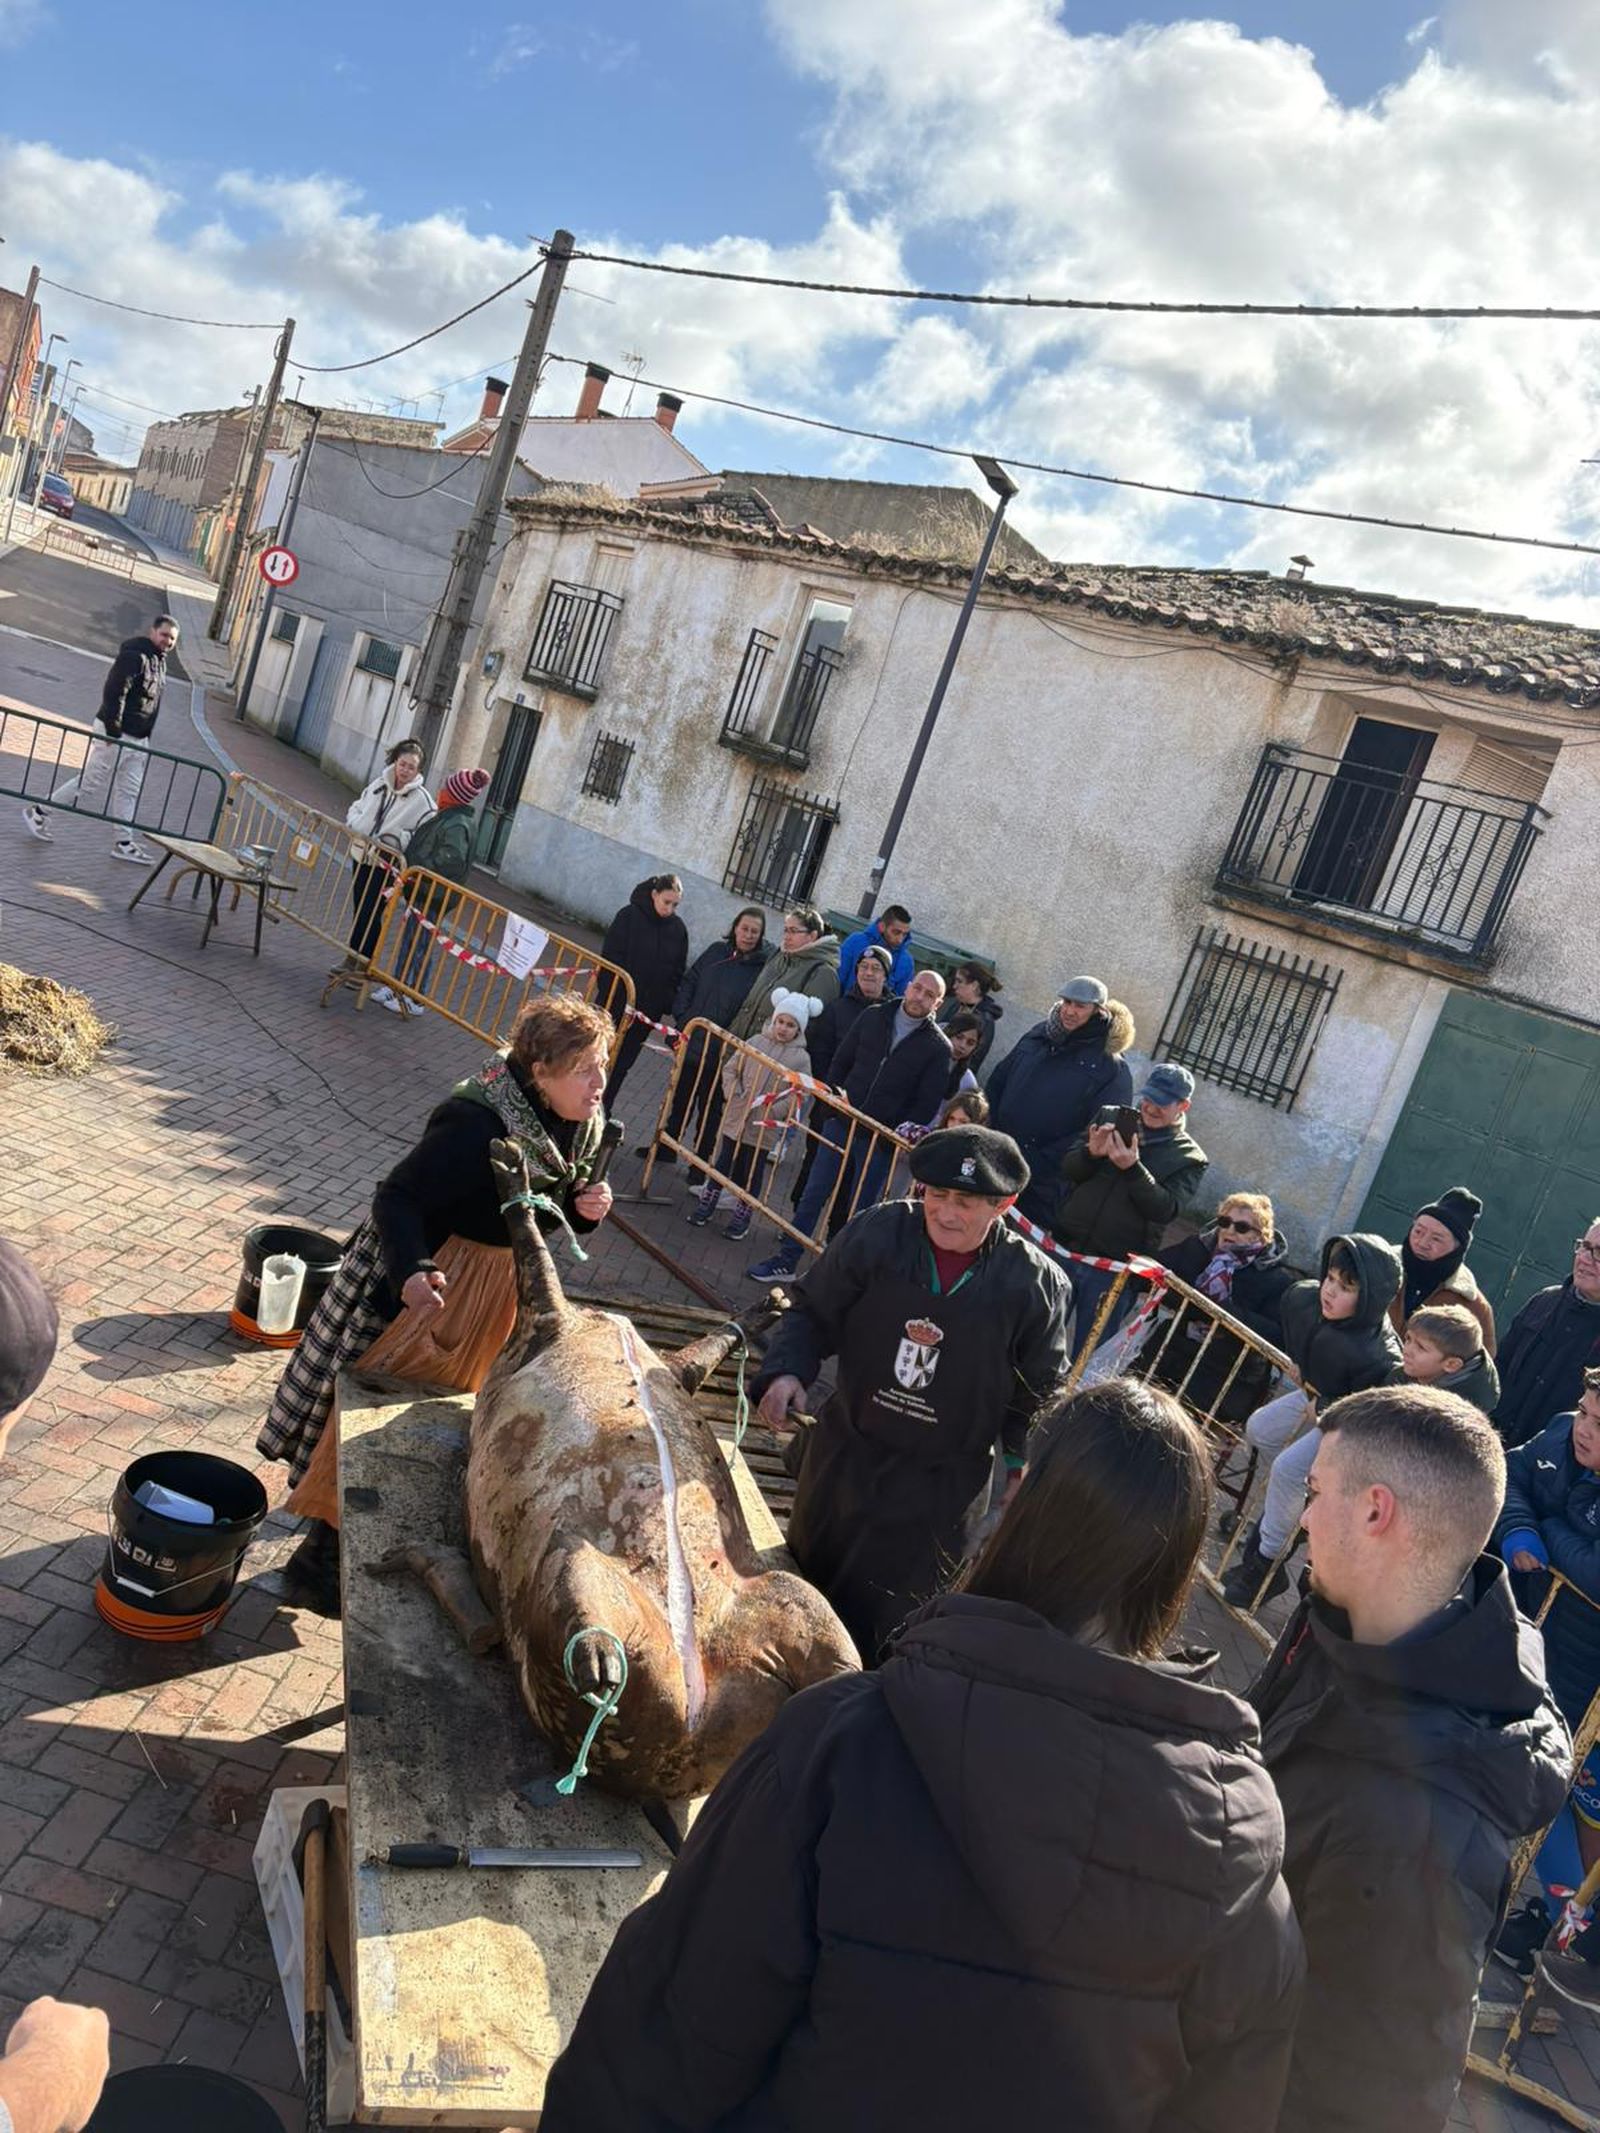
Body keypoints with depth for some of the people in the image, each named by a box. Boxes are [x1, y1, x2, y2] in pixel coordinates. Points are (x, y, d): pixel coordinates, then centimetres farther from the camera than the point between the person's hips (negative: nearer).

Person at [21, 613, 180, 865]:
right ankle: (38, 812, 13)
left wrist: (146, 738, 20)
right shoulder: (134, 656, -17)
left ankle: (125, 842, 12)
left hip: (137, 739, 9)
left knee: (130, 791, 8)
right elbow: (114, 692, -23)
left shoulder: (160, 661, 13)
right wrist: (113, 730, -24)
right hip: (115, 735, -9)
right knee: (90, 782, -1)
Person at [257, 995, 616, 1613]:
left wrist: (584, 1208, -14)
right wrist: (412, 1273, -46)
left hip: (496, 1287, 8)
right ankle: (320, 1553, 21)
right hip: (430, 1280, -8)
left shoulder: (583, 1123, -6)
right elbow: (396, 1199, -30)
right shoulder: (476, 1124, -31)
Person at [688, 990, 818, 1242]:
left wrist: (773, 1112, -17)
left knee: (751, 1174, 9)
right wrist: (734, 1096, -8)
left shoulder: (801, 1058, -7)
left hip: (765, 1128, -1)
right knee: (724, 1163, 13)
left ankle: (741, 1218, 24)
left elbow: (799, 1096, -8)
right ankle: (705, 1205, 28)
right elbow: (731, 1069, 5)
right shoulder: (756, 1043, -1)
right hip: (736, 1118, 2)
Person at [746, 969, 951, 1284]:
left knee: (856, 1213, 6)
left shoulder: (938, 1047, -7)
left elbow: (928, 1104, -7)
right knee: (814, 1195, 8)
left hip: (881, 1140, -3)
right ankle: (786, 1261, 17)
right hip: (841, 1124, 3)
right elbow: (841, 1061, 11)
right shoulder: (874, 1017, 3)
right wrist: (837, 1094, 0)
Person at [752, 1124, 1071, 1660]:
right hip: (846, 1452, 3)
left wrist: (1025, 1464, -10)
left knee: (894, 1619, 9)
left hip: (943, 1486, -2)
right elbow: (812, 1313, -4)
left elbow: (1040, 1390, -3)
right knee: (808, 1579, 25)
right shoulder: (876, 1234, -17)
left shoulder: (1036, 1285, -18)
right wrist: (786, 1371, -20)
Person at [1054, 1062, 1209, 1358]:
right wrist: (1092, 1152, -18)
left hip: (1114, 1270, -3)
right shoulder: (1112, 1119, 7)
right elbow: (1068, 1167, 4)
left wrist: (1132, 1168, -26)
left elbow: (1167, 1208, -13)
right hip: (1064, 1246, 3)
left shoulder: (1189, 1158, 0)